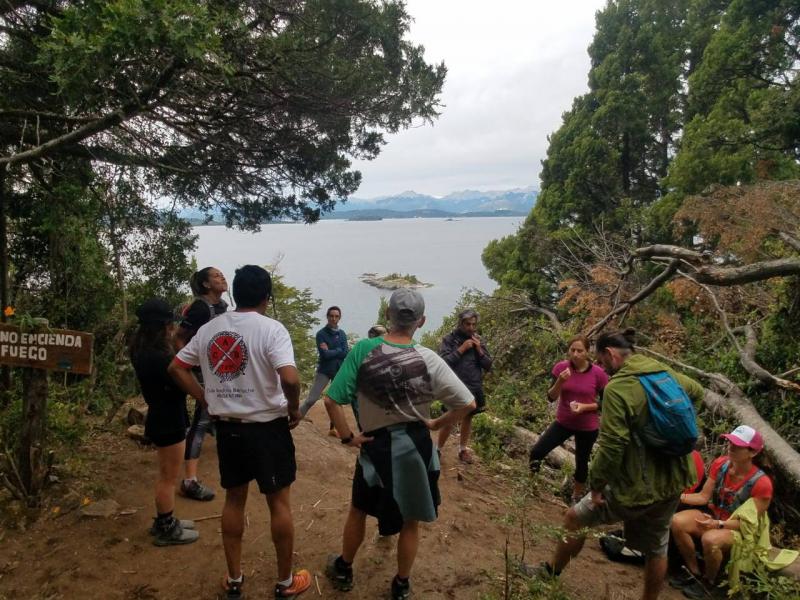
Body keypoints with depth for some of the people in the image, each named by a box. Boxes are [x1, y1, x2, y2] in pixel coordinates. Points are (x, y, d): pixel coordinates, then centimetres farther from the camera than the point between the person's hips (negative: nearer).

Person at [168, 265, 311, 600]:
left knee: (234, 500, 19)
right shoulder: (271, 329, -16)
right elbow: (290, 378, -29)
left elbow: (176, 368, 9)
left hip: (226, 427, 5)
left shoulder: (209, 329, 2)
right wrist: (294, 410, -11)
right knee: (279, 503, 10)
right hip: (267, 427, -5)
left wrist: (206, 399, 9)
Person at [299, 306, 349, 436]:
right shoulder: (321, 334, -9)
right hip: (324, 371, -5)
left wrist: (330, 351, -12)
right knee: (311, 400, -10)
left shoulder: (342, 334, 5)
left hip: (339, 371, 5)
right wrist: (338, 351, -9)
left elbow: (346, 353, -7)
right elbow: (324, 354, -20)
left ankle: (332, 428, 21)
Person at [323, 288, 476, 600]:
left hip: (376, 446, 0)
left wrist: (347, 436, -7)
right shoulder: (429, 360, -14)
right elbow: (468, 404, -13)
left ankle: (343, 570, 46)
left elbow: (331, 400, -19)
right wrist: (436, 424, -1)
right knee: (410, 521, 20)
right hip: (417, 446, 1)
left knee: (358, 510, 26)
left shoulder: (363, 350, -17)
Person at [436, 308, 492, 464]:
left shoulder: (479, 340, 6)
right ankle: (438, 450, 13)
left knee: (468, 418, 15)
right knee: (449, 421, -4)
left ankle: (463, 450, 31)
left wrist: (479, 350, -11)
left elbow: (488, 366, 4)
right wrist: (461, 349, -20)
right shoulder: (449, 339, -8)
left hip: (474, 388, 5)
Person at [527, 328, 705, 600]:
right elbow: (697, 392, 25)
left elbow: (611, 446, -25)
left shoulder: (617, 387, -22)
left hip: (637, 485, -7)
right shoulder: (666, 372, 2)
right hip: (672, 481, 7)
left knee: (575, 519, 13)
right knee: (656, 546, 24)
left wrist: (596, 483, -13)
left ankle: (550, 573, 32)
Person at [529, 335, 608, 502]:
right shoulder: (561, 367, -10)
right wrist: (560, 381, -26)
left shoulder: (598, 373, -15)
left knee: (581, 463, 14)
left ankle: (577, 496, 38)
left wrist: (585, 407, -22)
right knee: (536, 452, -9)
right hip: (563, 423, 2)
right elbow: (551, 397, -8)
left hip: (587, 427, -1)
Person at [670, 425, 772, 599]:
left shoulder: (761, 483, -22)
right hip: (712, 517, 5)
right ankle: (694, 572, -1)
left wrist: (718, 524, -29)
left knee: (710, 539, -36)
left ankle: (708, 580, -3)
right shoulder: (720, 464, -9)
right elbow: (704, 496, -2)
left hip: (739, 530, -5)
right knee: (677, 521, -23)